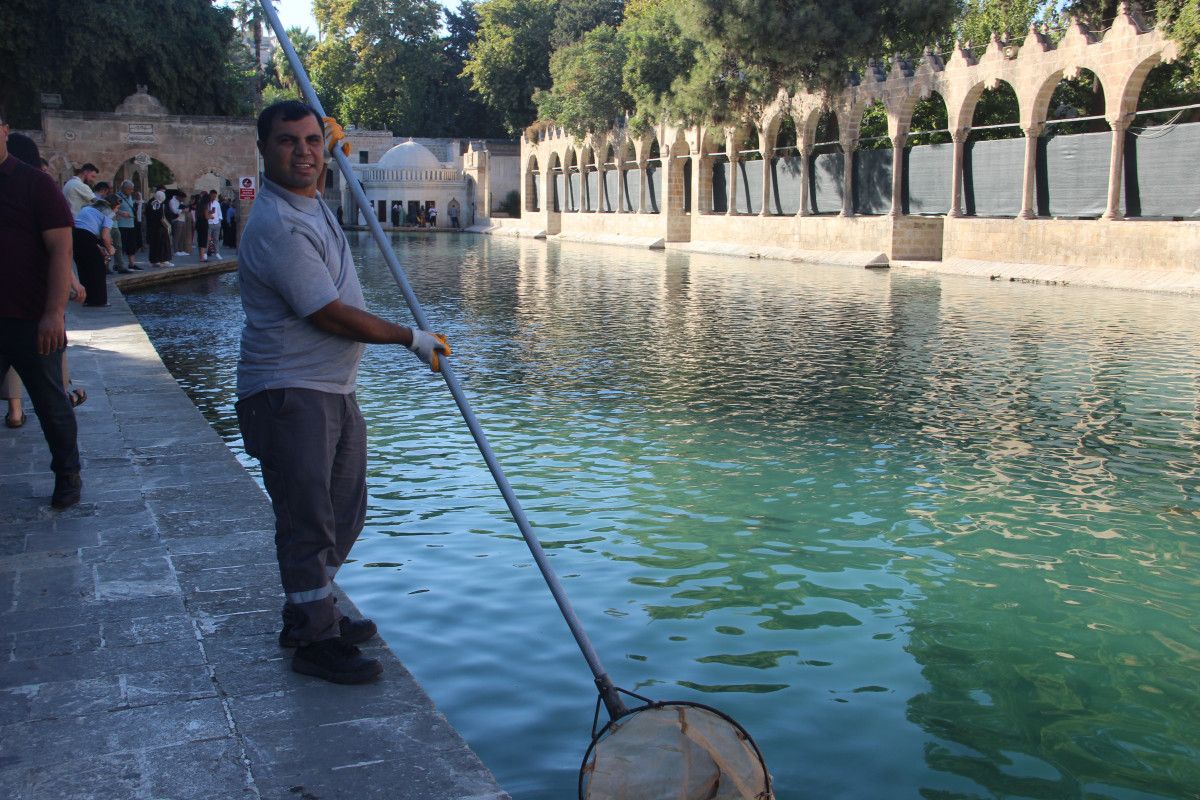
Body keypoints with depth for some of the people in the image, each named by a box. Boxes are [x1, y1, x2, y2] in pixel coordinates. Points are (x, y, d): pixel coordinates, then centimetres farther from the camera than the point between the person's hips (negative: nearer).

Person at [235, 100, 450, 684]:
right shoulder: (278, 226, -21)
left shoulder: (311, 201, 10)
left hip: (334, 389, 10)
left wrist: (332, 144, 22)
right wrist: (412, 339, -12)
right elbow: (331, 314, -22)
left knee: (344, 510, 18)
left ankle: (312, 614, 32)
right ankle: (314, 641, 8)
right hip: (289, 395, -10)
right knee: (308, 519, -4)